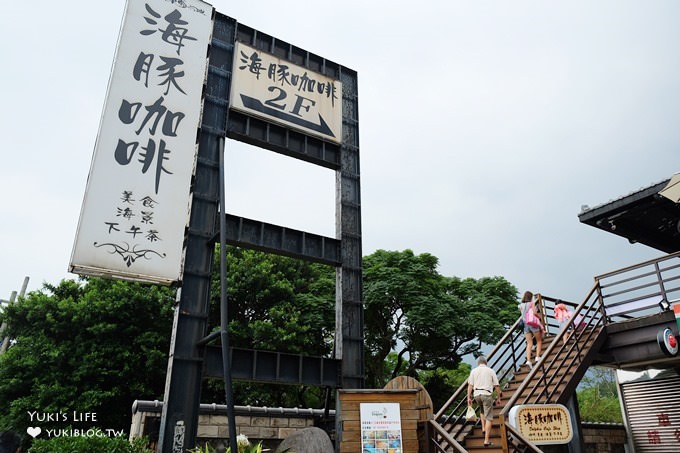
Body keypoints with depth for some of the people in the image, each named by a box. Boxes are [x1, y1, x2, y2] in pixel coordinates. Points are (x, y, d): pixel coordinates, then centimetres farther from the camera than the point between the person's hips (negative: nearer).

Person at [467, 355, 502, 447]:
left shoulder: (474, 371, 10)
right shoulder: (491, 371, 8)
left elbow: (470, 385, 3)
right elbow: (497, 386, 6)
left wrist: (469, 397, 4)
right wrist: (498, 398, 14)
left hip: (476, 394, 3)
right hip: (487, 394, -2)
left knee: (482, 410, 32)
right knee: (488, 418, 0)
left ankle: (483, 428, 22)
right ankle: (486, 440, -5)